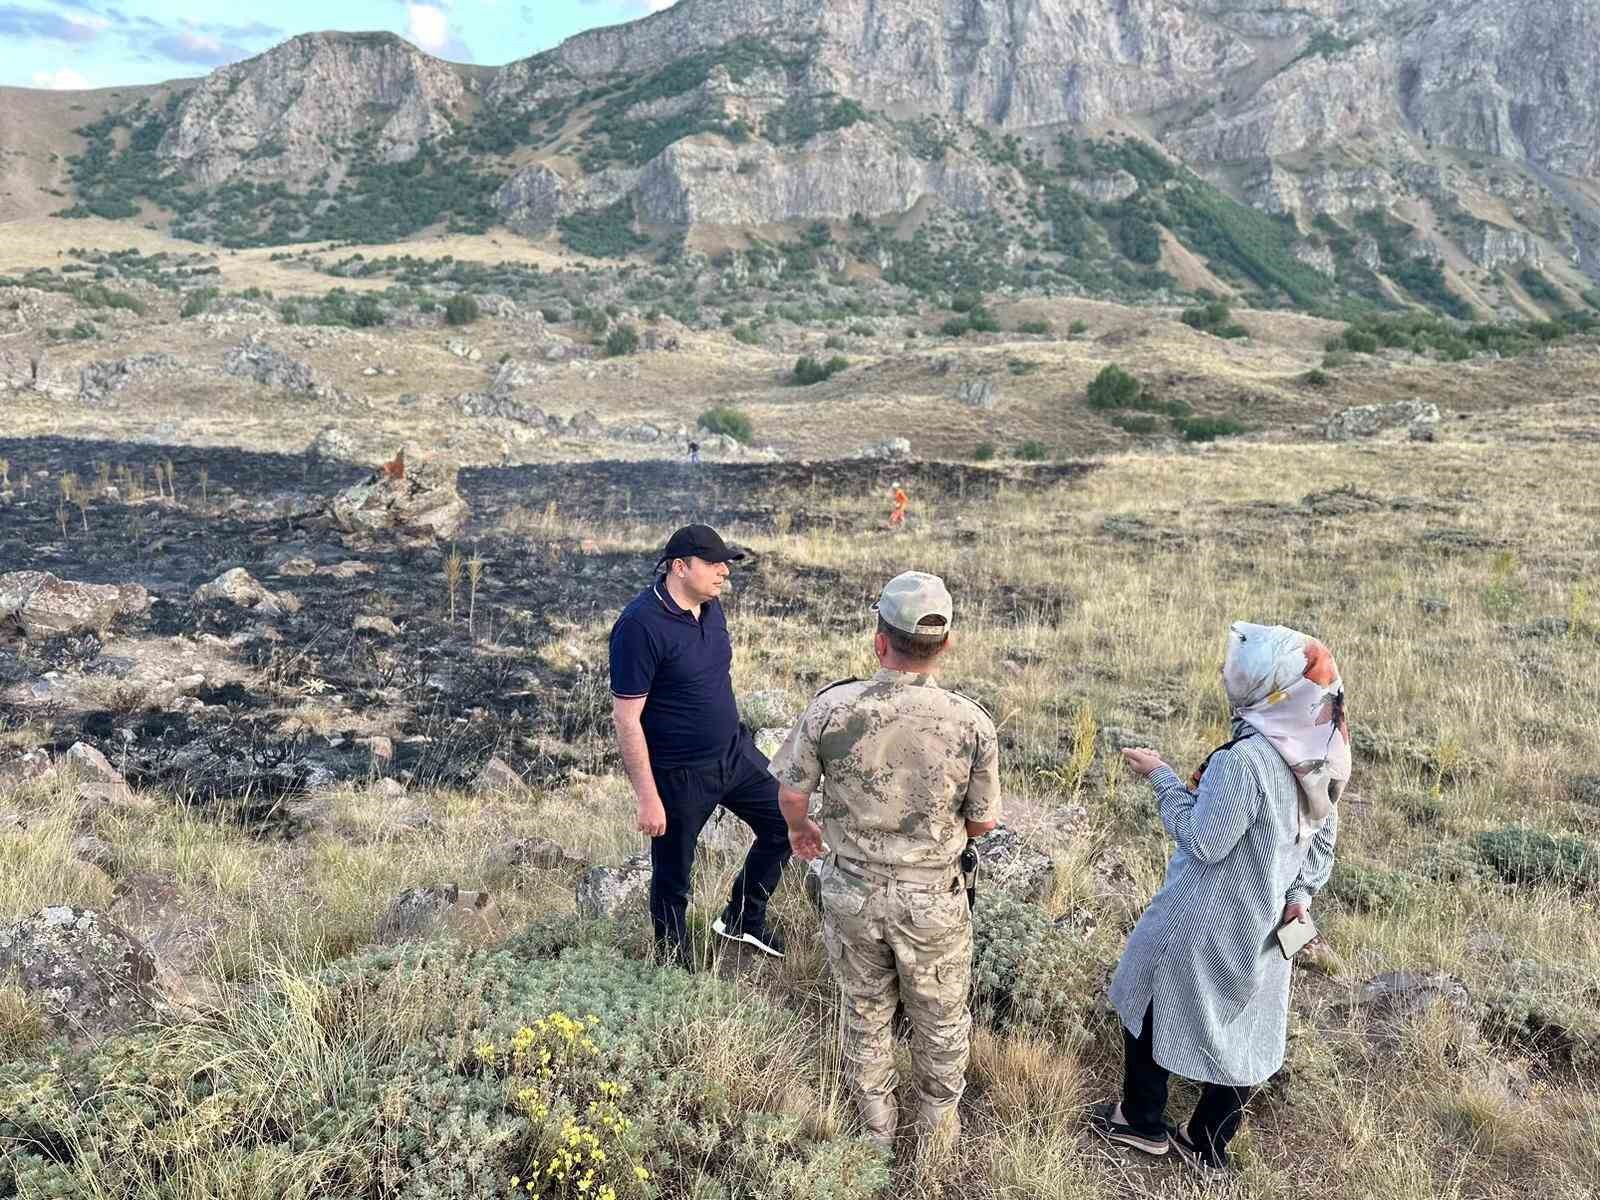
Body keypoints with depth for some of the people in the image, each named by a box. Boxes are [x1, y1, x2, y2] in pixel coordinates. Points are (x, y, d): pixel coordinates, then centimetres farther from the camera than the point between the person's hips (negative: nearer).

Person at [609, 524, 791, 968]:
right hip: (679, 776, -8)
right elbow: (626, 718, -22)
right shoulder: (640, 626, -24)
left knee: (784, 824, 13)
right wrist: (648, 797, -21)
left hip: (734, 752, 8)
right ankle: (676, 966, 34)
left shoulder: (710, 606, 0)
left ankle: (743, 920, 34)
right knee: (673, 876, 10)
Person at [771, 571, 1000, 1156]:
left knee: (866, 1010, 24)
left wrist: (800, 829, 16)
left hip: (851, 892, 1)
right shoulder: (971, 722, -20)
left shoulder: (831, 708, -21)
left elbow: (791, 792, -7)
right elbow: (982, 822, -7)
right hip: (932, 899, -1)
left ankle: (877, 1125, 44)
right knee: (940, 1017, 24)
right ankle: (939, 1120, 46)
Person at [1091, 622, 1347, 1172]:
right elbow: (1324, 837, 7)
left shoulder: (1243, 760, -31)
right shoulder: (1320, 753, -3)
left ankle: (1142, 1121, 31)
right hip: (1264, 922, 7)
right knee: (1245, 1026, 19)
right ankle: (1209, 1144, 34)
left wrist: (1161, 776, -17)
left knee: (1149, 1003, 16)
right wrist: (1300, 893, 9)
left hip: (1207, 920, -7)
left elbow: (1204, 842, -25)